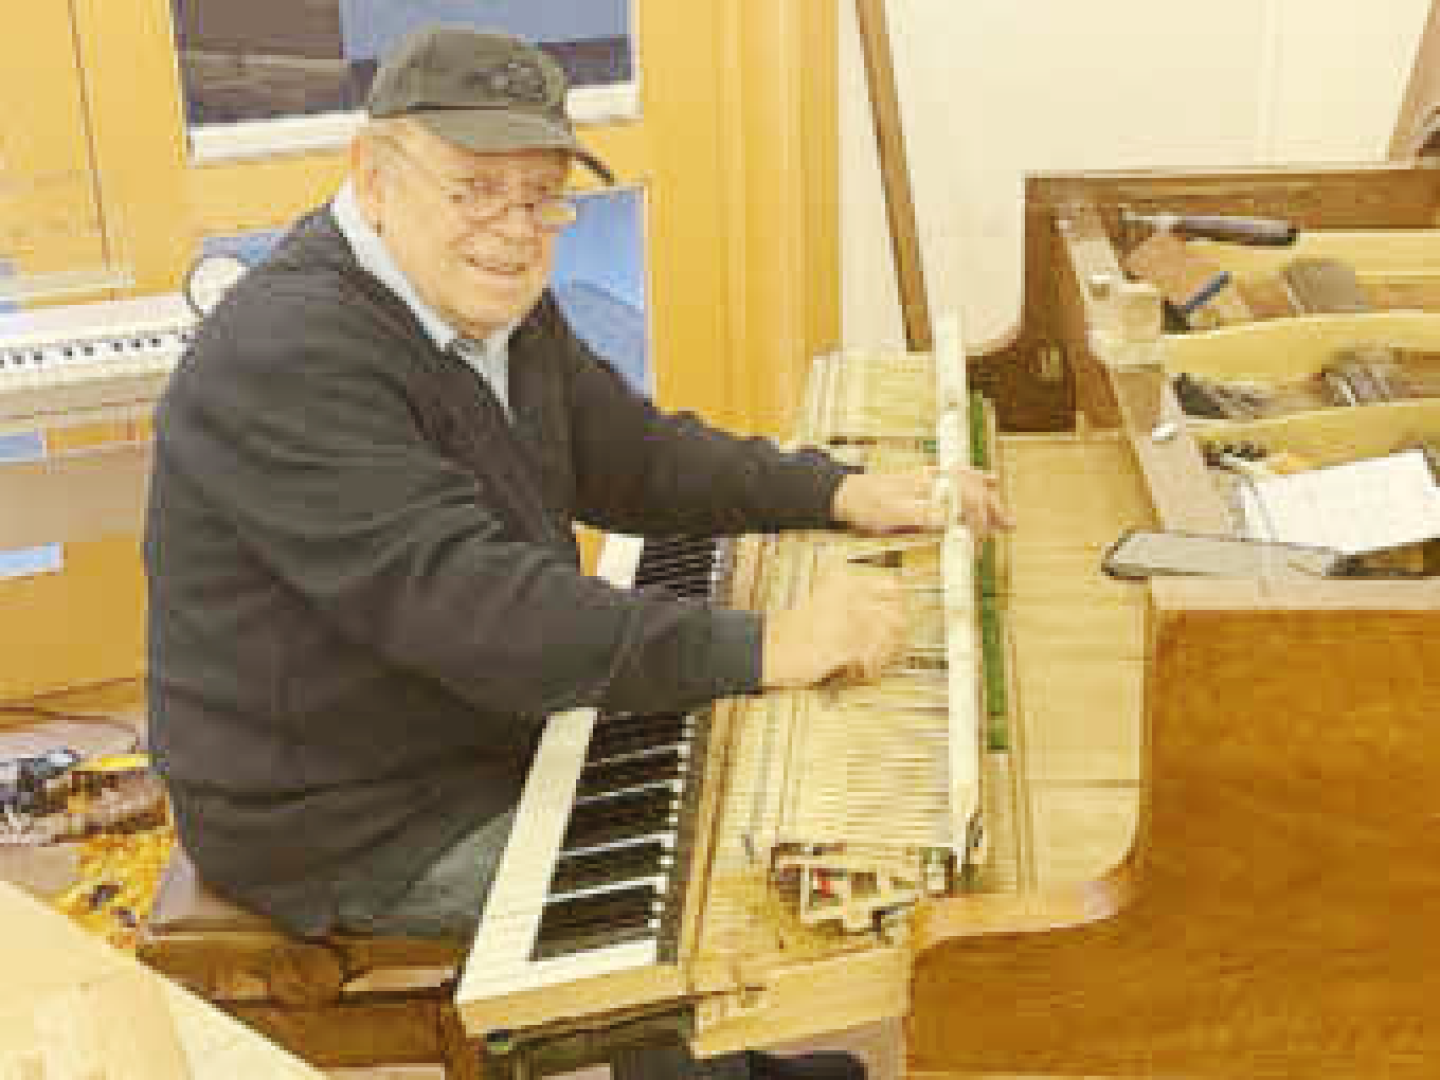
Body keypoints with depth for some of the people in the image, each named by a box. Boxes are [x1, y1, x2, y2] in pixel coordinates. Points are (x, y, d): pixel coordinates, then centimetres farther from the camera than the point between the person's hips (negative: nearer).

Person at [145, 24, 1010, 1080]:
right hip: (351, 824, -9)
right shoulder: (288, 359, -29)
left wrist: (840, 494, -4)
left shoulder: (496, 306, 4)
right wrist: (759, 647, -39)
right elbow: (462, 602, -37)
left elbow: (634, 454, 10)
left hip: (494, 733, 9)